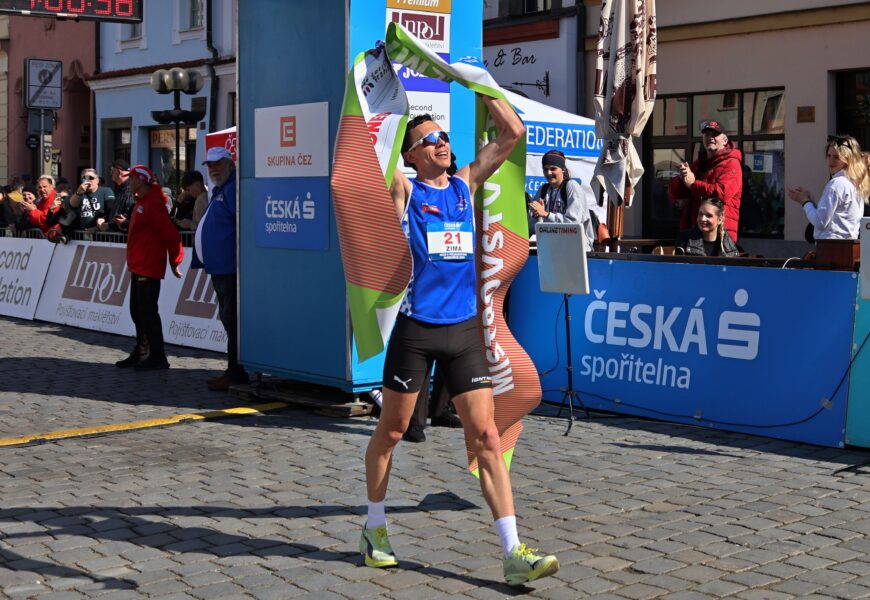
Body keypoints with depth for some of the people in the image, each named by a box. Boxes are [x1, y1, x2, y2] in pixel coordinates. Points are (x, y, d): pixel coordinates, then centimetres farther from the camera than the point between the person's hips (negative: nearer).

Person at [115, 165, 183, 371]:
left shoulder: (153, 204, -17)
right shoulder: (141, 203, 15)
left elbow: (171, 235, -19)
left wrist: (174, 263, -13)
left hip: (149, 268, -10)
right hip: (138, 267, 10)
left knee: (147, 311, -7)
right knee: (137, 311, 14)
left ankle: (157, 357, -2)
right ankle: (141, 353, 23)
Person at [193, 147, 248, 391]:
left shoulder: (234, 190, -14)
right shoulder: (220, 191, 20)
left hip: (231, 268, -11)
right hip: (220, 268, 11)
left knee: (233, 322, -8)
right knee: (229, 321, 14)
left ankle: (236, 375, -5)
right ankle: (234, 372, 20)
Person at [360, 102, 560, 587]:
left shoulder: (466, 184, 10)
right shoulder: (403, 190, 0)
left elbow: (513, 132, 8)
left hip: (464, 328, 3)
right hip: (415, 328, -3)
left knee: (486, 436, -2)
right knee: (391, 431, 11)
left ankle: (513, 552, -3)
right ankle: (375, 527, 31)